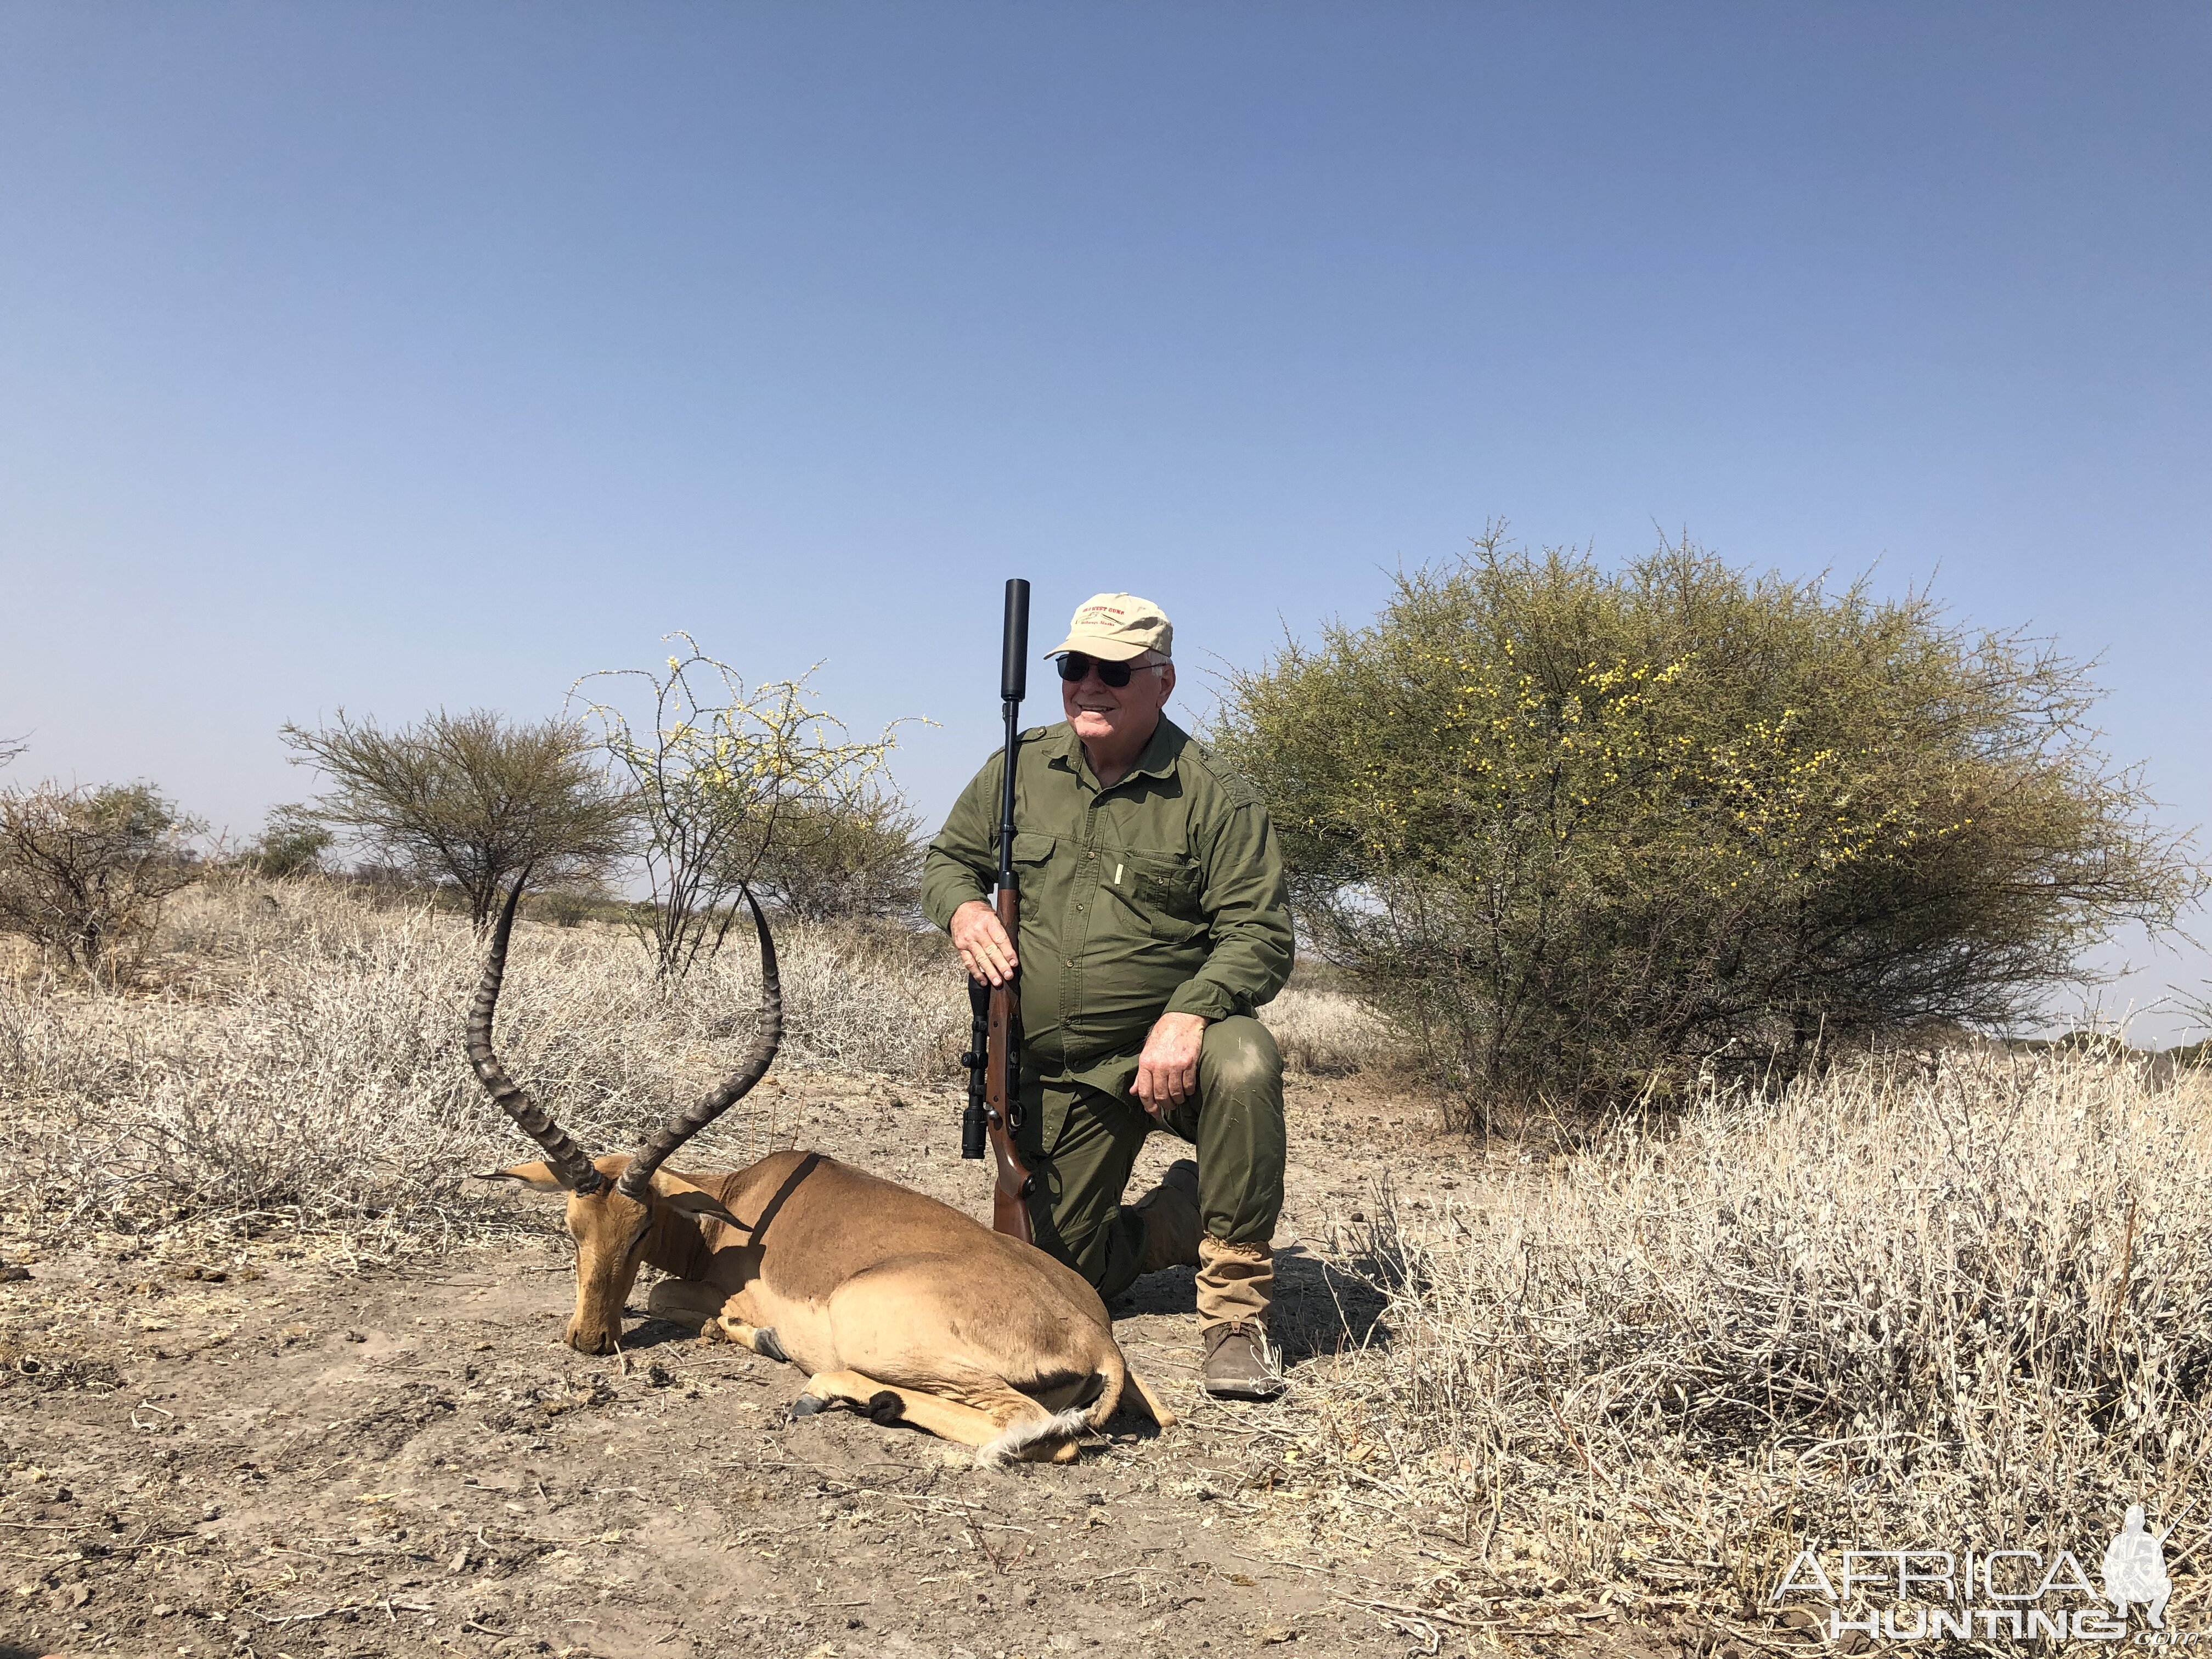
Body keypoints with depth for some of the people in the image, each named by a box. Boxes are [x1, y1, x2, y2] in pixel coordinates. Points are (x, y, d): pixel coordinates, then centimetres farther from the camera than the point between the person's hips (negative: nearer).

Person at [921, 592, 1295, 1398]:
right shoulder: (1020, 769, 3)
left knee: (1243, 1064, -38)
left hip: (1169, 1052, -3)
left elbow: (1260, 935, -14)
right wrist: (963, 908, -10)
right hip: (1057, 1076, 3)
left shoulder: (1216, 797, -9)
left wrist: (1188, 1013, -32)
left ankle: (1236, 1314, -21)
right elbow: (947, 860, 14)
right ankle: (1180, 1212, 36)